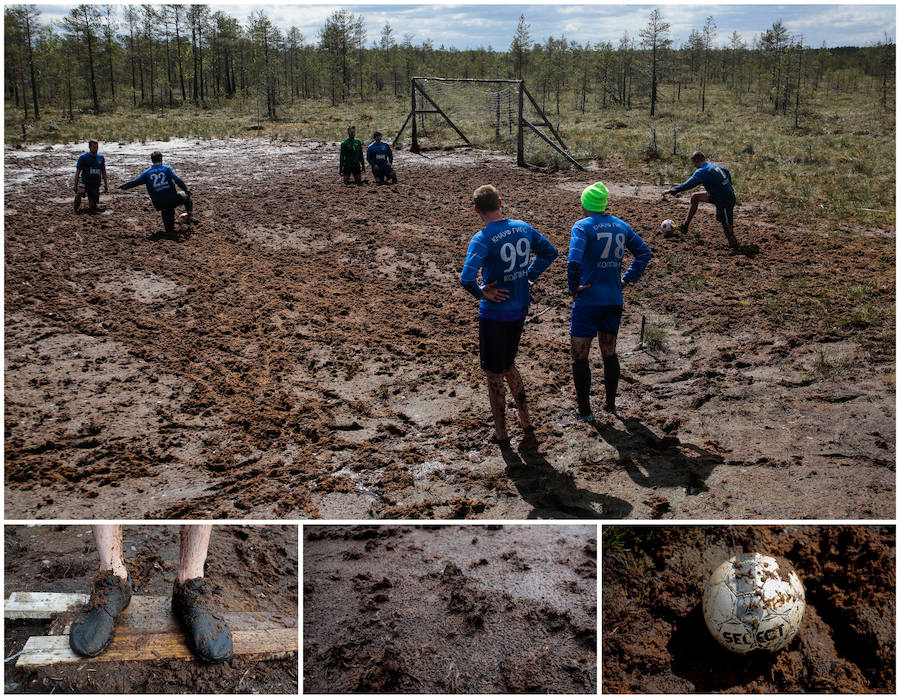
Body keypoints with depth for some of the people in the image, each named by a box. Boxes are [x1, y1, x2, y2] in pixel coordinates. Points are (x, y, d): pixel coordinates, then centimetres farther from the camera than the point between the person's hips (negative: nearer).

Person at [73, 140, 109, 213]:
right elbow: (78, 172, -2)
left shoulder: (101, 157, 8)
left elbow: (103, 172, 16)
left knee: (93, 208, 1)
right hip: (85, 181, -3)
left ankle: (90, 203, 37)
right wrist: (75, 185, -6)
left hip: (96, 184, 3)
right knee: (80, 191, -38)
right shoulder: (83, 157, -3)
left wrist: (106, 184, 13)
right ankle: (77, 207, -13)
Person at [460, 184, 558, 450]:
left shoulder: (482, 239, -20)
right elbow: (550, 252, 14)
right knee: (509, 366, 24)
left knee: (494, 374, 10)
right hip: (520, 310, 6)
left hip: (494, 313, -6)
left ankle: (501, 435, 22)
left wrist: (481, 293, -14)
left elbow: (466, 278, -32)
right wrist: (528, 276, 10)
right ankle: (527, 425, 25)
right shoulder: (523, 228, 0)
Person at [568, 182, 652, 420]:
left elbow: (574, 260, -27)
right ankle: (611, 403, 27)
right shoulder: (621, 226, 8)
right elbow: (644, 253, 16)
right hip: (615, 300, 6)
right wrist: (628, 278, 14)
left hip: (588, 300, -6)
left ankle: (585, 410, 10)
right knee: (609, 352, 20)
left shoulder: (582, 226, -12)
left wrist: (573, 287, -13)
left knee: (580, 356, 6)